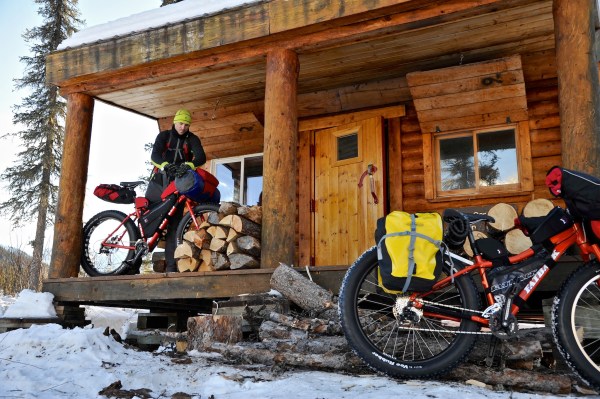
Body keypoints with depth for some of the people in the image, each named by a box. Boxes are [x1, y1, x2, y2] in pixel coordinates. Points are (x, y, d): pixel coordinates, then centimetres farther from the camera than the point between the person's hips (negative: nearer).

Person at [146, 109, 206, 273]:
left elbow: (201, 157, -14)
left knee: (174, 225, -1)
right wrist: (165, 165, -33)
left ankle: (171, 265, 1)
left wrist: (189, 165, -36)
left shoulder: (192, 139, 4)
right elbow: (154, 155, -11)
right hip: (159, 180, 0)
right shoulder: (164, 135, 5)